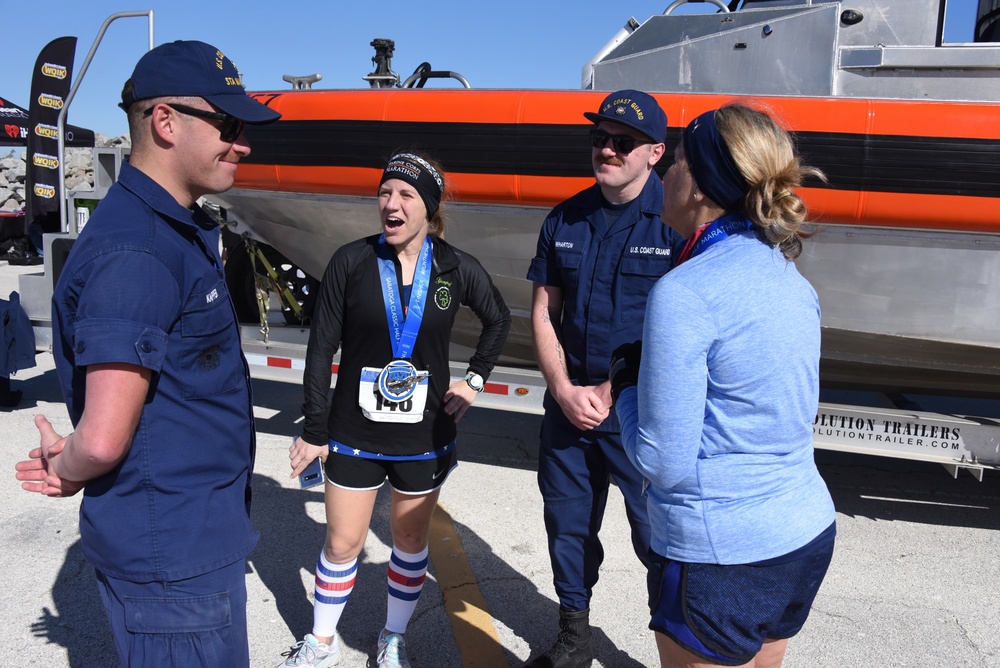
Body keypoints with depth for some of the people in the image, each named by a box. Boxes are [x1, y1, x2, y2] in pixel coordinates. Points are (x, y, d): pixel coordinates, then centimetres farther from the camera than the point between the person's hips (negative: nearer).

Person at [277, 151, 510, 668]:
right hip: (355, 434, -1)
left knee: (411, 540, 15)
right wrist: (314, 430, -5)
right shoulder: (352, 261, -10)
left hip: (424, 437, 1)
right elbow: (321, 348, -6)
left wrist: (475, 379, 5)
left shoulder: (457, 270, -7)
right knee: (341, 544, 11)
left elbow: (498, 320, 13)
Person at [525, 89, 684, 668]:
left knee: (658, 535, 2)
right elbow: (543, 313, 8)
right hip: (569, 402, 5)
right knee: (568, 526, 16)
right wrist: (564, 390, -5)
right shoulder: (565, 220, 6)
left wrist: (611, 393, -12)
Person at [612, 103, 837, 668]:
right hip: (809, 533, 8)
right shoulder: (793, 281, 4)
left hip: (724, 558, -8)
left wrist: (626, 381, -4)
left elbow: (663, 464, -20)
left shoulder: (685, 292, -21)